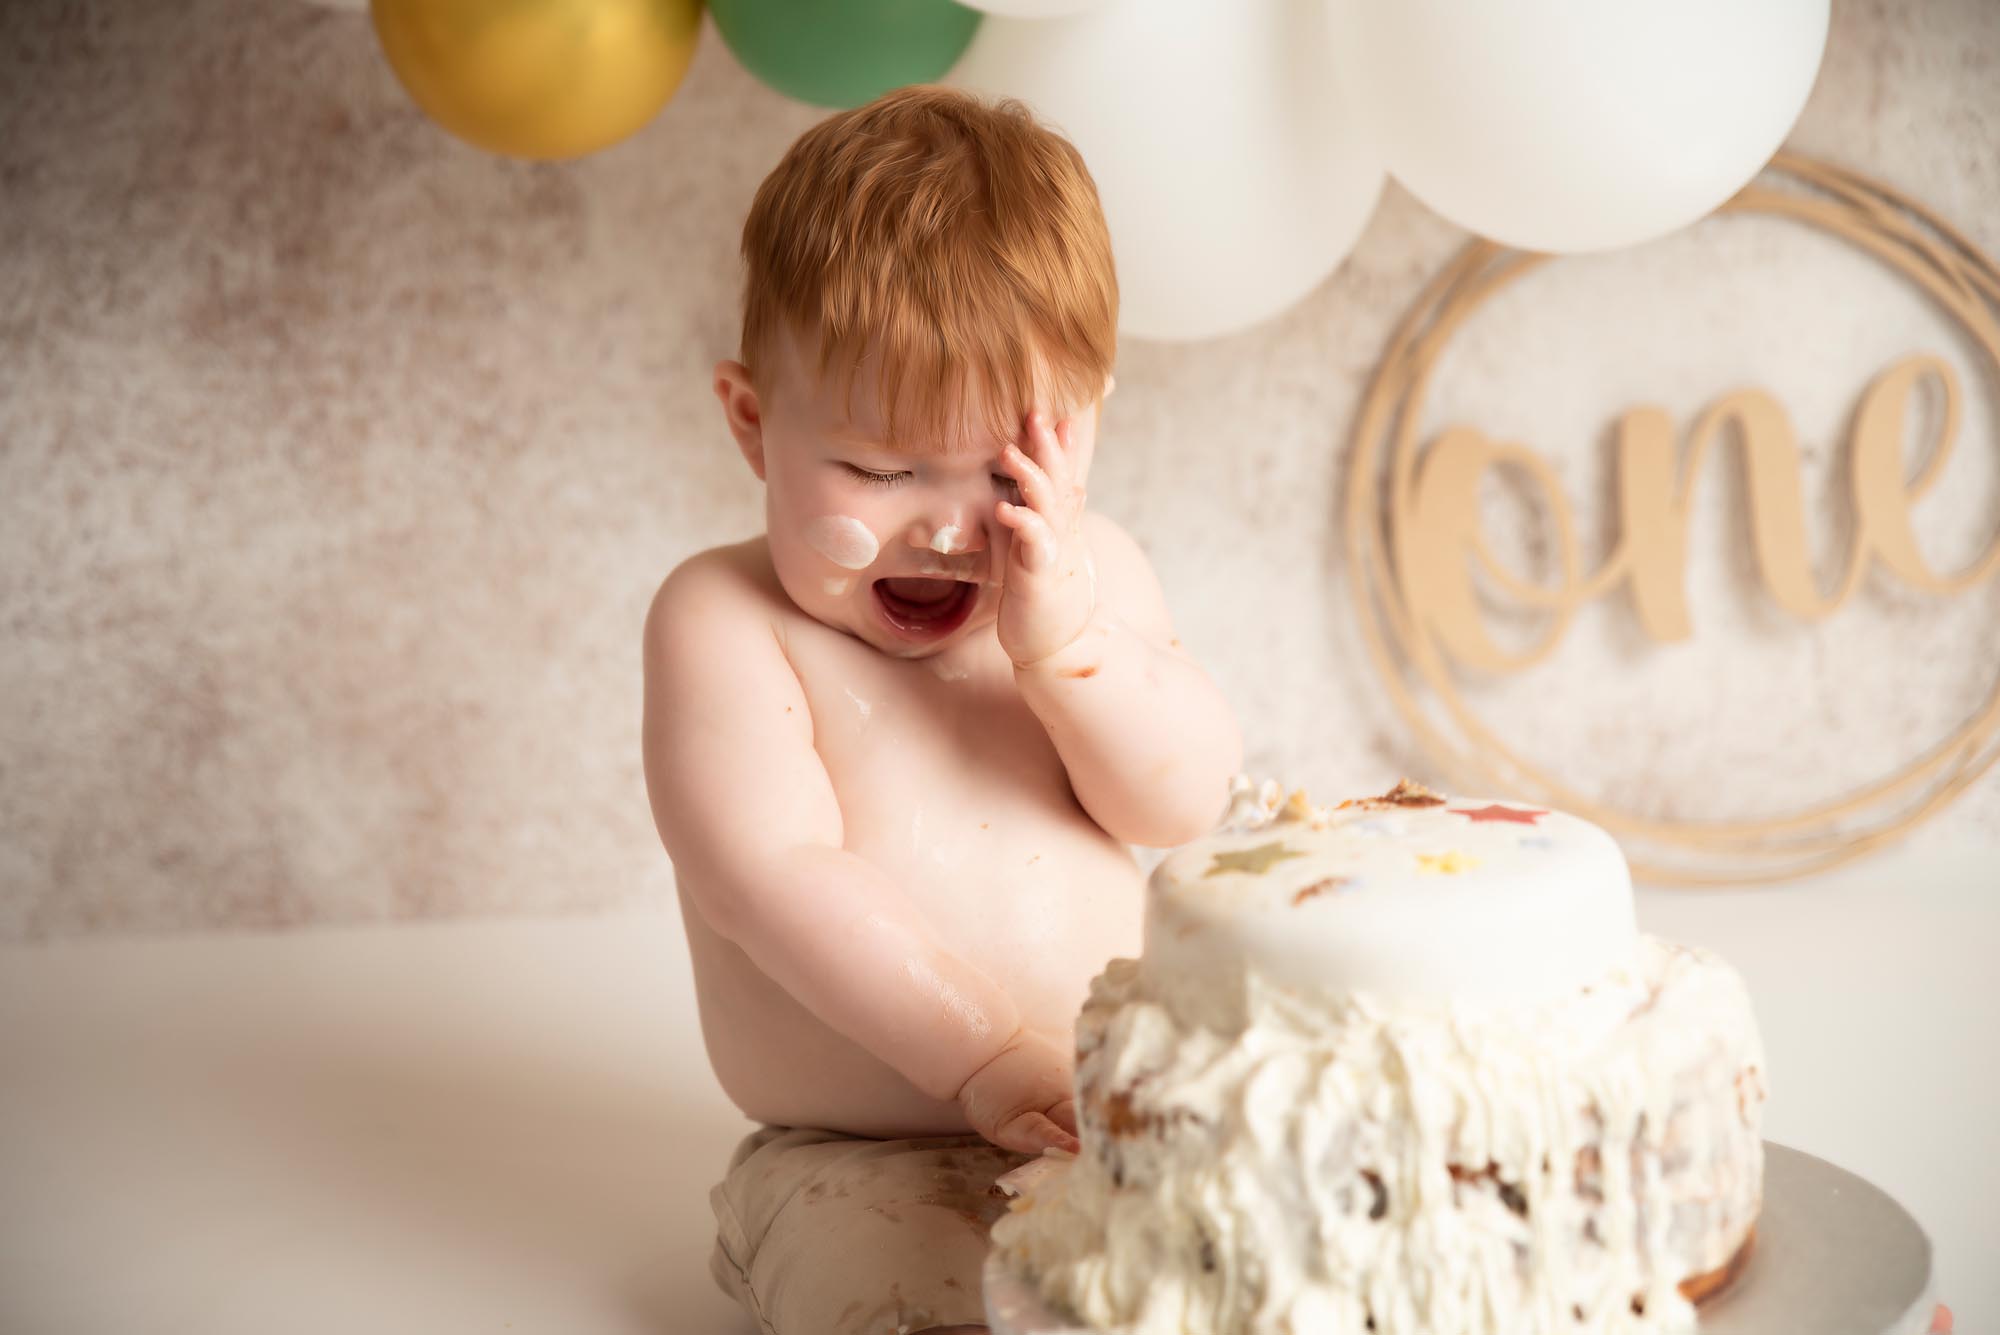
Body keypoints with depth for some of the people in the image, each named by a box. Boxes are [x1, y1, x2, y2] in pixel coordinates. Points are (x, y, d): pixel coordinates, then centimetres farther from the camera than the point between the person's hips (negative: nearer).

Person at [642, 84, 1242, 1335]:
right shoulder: (727, 619, -9)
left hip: (1115, 1123, 5)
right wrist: (985, 1055, -24)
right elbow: (770, 875, -19)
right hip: (857, 1165, -4)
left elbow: (1189, 805, -3)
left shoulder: (1090, 574, 5)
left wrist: (1062, 635, -18)